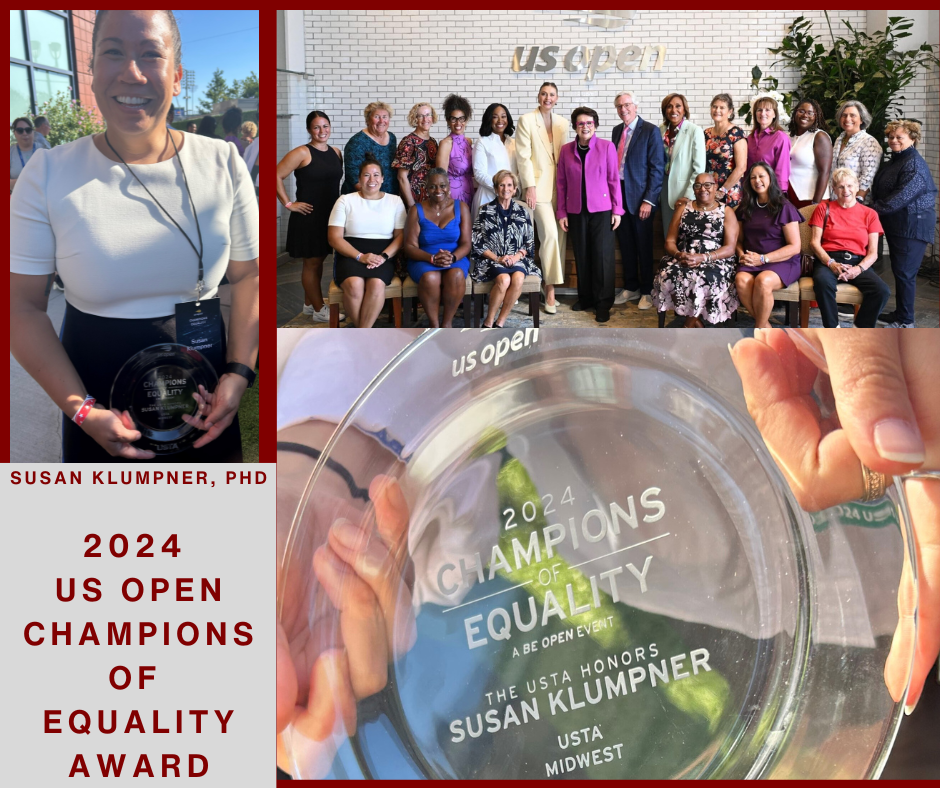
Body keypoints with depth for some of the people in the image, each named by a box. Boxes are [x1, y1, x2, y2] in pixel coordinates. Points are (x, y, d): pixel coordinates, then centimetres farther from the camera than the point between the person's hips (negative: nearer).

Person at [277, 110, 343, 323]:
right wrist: (289, 204, -13)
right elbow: (277, 176, -13)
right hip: (308, 216, -6)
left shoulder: (336, 153, 8)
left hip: (329, 215, 6)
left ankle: (309, 303, 26)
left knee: (319, 260, 14)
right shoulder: (302, 153, -10)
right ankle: (320, 310, 6)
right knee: (312, 262, 1)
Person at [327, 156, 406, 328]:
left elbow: (401, 236, 6)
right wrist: (360, 256, -14)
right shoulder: (345, 200, 7)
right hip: (351, 254, 0)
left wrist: (384, 256, -13)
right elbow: (334, 237, 0)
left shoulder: (395, 201, 11)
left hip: (383, 256, 1)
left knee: (376, 284, -33)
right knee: (354, 284, -34)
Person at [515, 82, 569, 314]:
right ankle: (550, 289, -10)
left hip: (559, 186, 5)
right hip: (538, 185, -5)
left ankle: (548, 280, 12)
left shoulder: (562, 123, 12)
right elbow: (523, 156, -7)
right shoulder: (526, 120, -2)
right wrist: (529, 187, -13)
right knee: (550, 234, -15)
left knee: (559, 235, 2)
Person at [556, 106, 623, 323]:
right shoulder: (566, 150, 5)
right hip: (576, 211, 3)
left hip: (602, 209, -3)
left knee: (602, 255, -3)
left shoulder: (607, 147, -2)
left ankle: (603, 303, 3)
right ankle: (585, 297, 20)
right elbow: (561, 183, 7)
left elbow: (614, 179, -1)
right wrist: (561, 212, 4)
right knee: (581, 255, 8)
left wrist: (617, 209, -4)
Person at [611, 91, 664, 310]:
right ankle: (630, 288, 23)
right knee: (626, 245, 11)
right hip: (618, 194, 5)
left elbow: (657, 168, -11)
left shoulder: (650, 131, -8)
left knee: (644, 246, 4)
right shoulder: (617, 130, 11)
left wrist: (649, 200, -15)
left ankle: (647, 291, 15)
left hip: (640, 196, -5)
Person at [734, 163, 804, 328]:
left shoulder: (784, 208, -1)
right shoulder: (746, 208, 15)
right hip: (751, 262, 4)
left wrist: (762, 258, -14)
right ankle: (765, 326, -15)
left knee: (763, 281, -37)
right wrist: (742, 254, -4)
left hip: (782, 262, -4)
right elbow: (739, 240, 20)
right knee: (741, 280, -32)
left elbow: (795, 247, -5)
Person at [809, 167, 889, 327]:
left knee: (882, 290, -28)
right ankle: (833, 330, -23)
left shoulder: (869, 214, 16)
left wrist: (858, 269, -13)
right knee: (823, 282, -38)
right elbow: (815, 242, 4)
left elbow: (873, 253, 9)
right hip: (829, 261, -2)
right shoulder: (824, 208, 14)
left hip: (858, 263, 2)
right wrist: (831, 264, -15)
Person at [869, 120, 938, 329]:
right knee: (899, 270, 15)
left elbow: (902, 196, -24)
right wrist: (874, 208, 4)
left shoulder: (914, 164, -16)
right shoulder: (895, 161, 15)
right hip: (897, 225, 10)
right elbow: (880, 192, 21)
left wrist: (875, 209, -17)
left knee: (904, 272, -5)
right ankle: (900, 313, 24)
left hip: (912, 225, -10)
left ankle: (905, 321, 2)